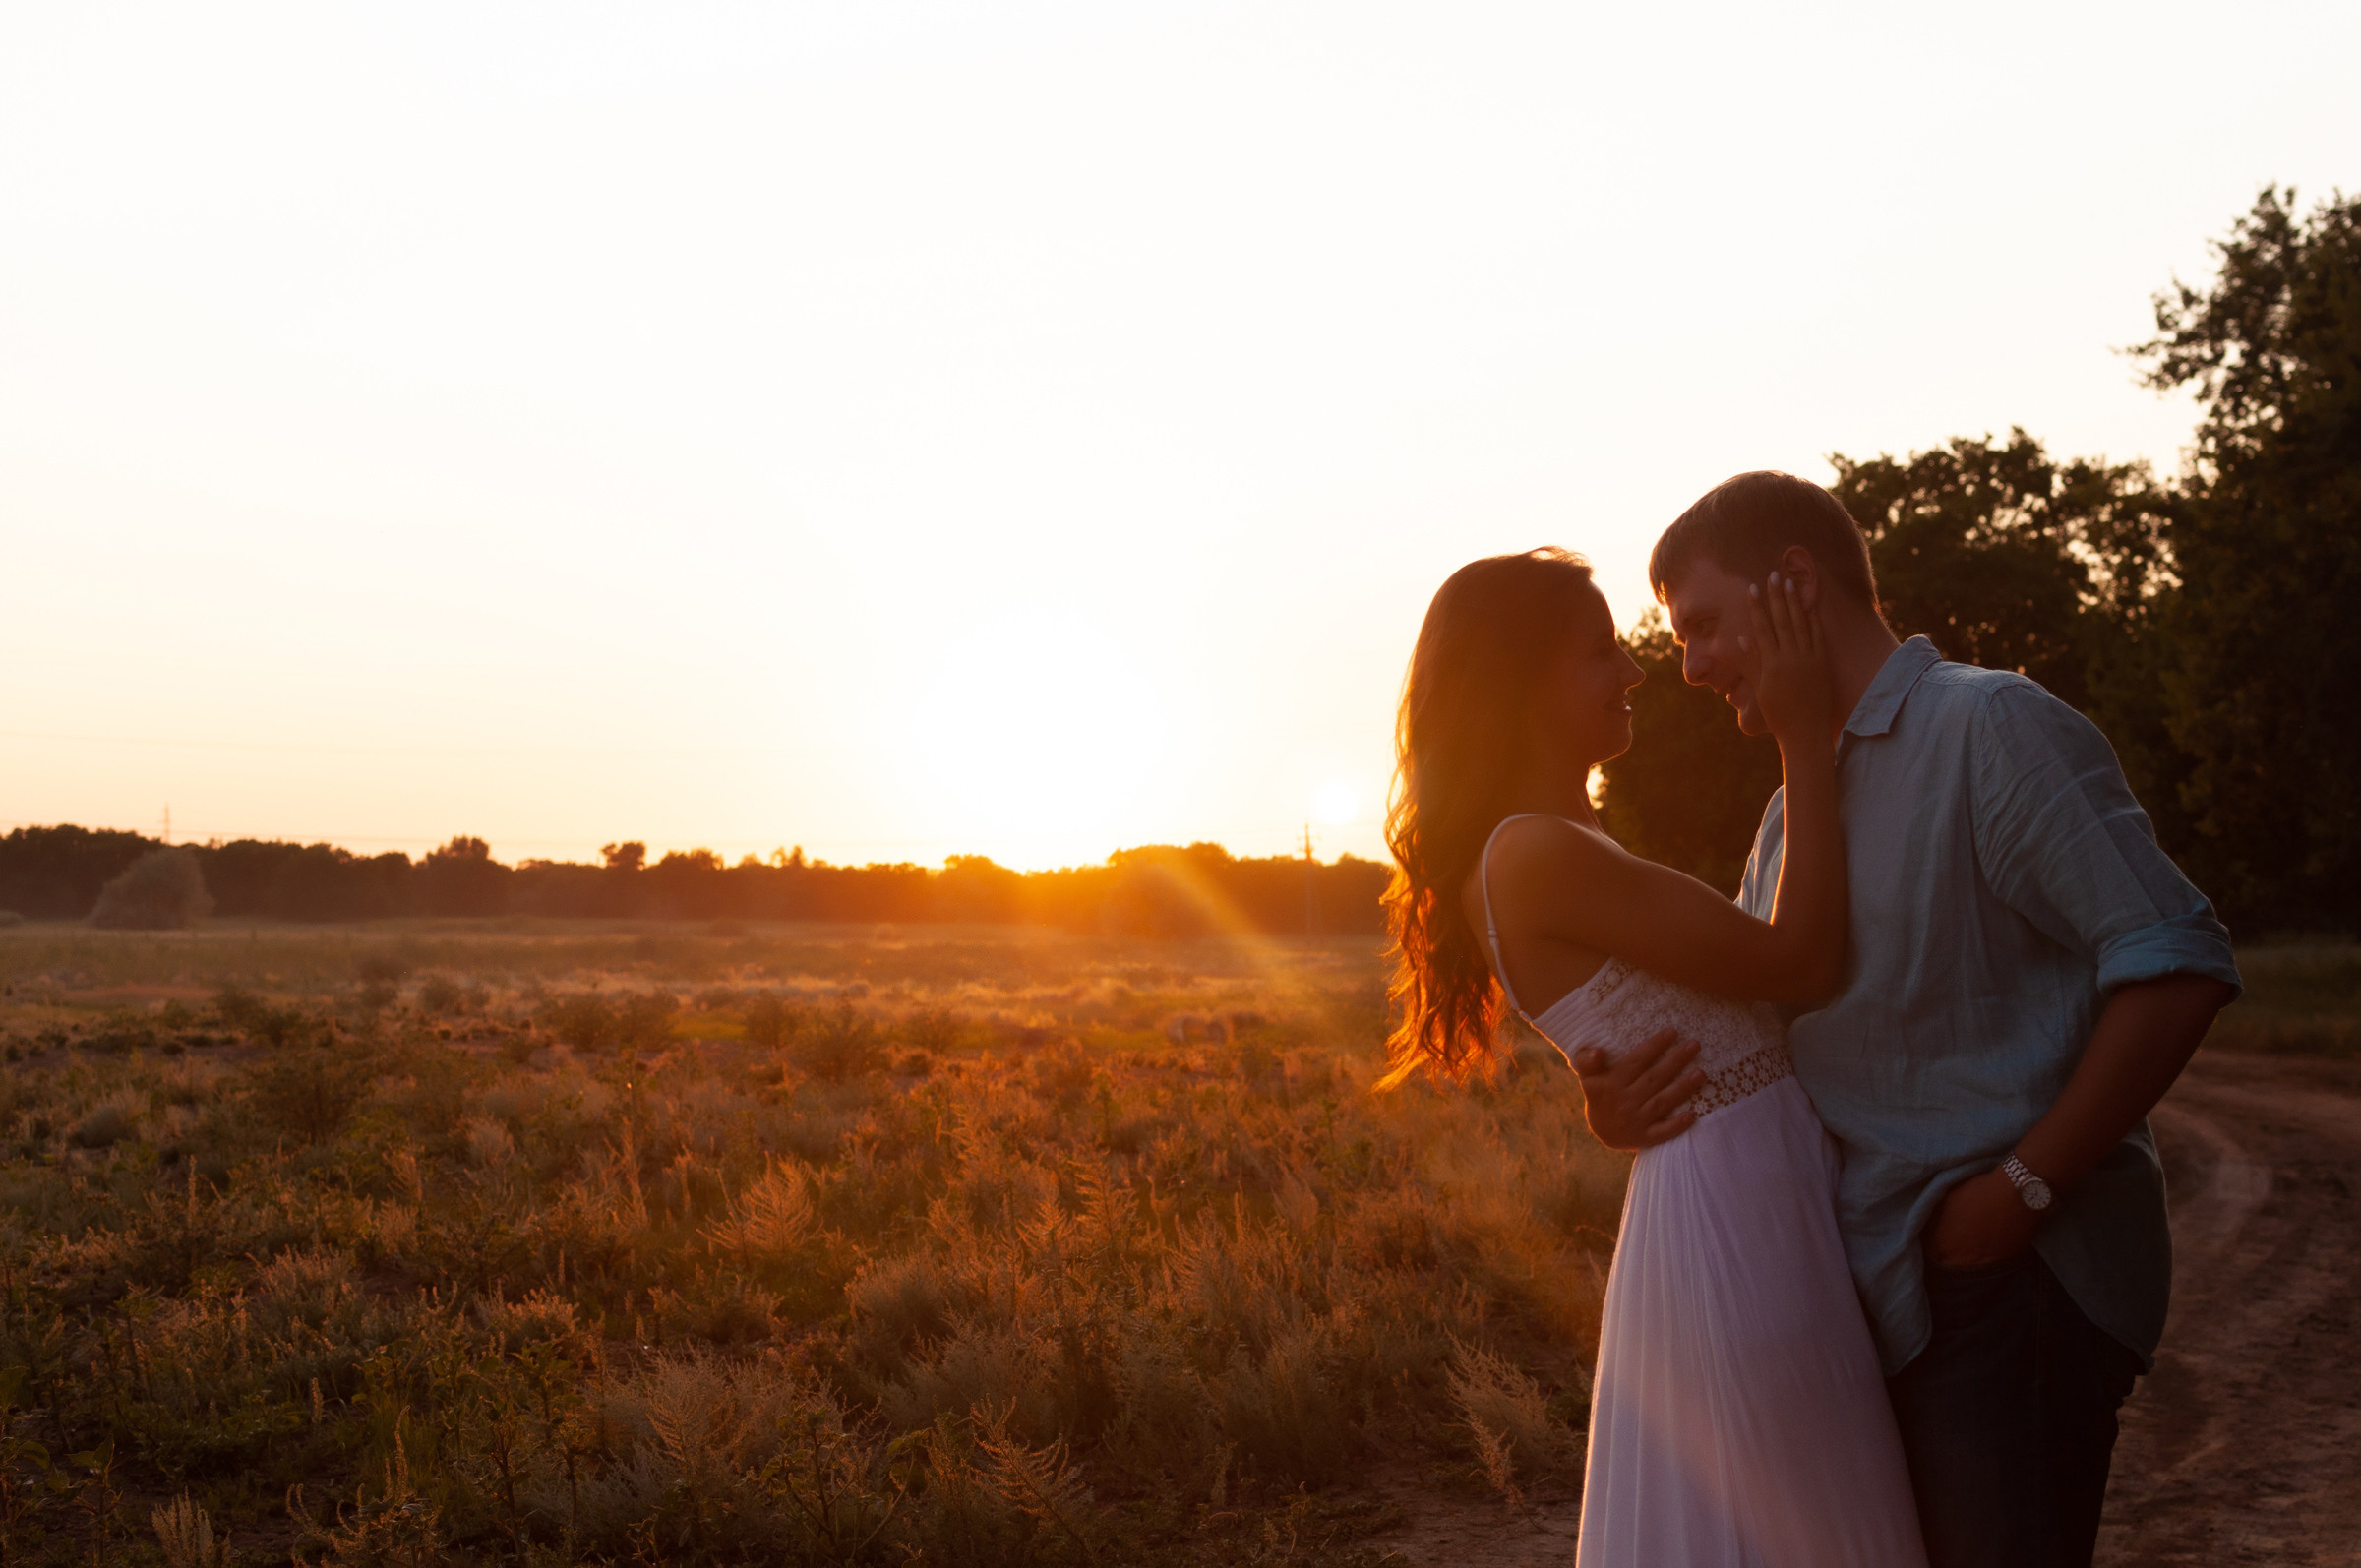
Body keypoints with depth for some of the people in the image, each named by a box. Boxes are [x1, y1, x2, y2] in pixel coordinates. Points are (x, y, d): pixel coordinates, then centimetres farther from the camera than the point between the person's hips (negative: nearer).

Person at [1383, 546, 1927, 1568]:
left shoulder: (1554, 853, 14)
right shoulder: (1536, 855, -18)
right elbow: (1804, 962, -15)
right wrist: (1806, 742, -10)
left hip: (1767, 1207, 10)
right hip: (1726, 1221, -10)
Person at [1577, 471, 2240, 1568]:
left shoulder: (1991, 725, -10)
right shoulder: (1793, 809, 17)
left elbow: (2174, 969, -19)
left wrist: (2023, 1188, -20)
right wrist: (1627, 1109, -5)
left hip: (2015, 1282, -8)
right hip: (1884, 1291, 8)